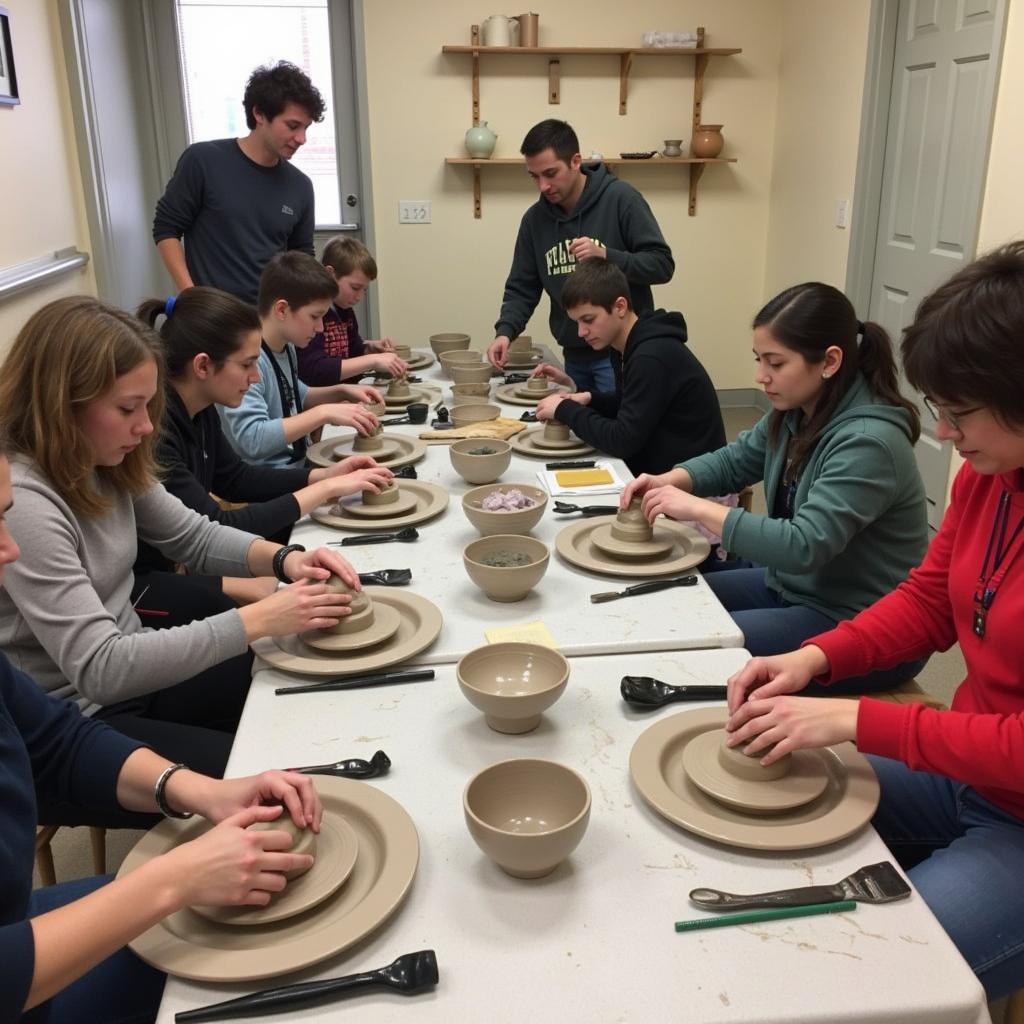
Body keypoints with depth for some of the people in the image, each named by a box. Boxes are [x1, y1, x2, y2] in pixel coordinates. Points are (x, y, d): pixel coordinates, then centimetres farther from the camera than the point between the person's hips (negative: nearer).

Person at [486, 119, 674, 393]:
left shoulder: (621, 199, -9)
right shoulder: (535, 218, 5)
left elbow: (662, 264, -10)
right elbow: (522, 288, 8)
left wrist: (607, 256, -24)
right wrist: (505, 331, -10)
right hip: (574, 357, 5)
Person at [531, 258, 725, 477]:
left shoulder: (653, 356, -23)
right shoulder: (623, 348, 4)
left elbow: (623, 441, -23)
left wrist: (565, 410, -14)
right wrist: (588, 399, 0)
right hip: (654, 468, 8)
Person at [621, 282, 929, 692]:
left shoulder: (868, 443, -27)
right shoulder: (796, 412, -1)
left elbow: (804, 546, -33)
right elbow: (734, 460, 13)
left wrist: (697, 508, -27)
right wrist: (669, 480, -7)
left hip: (862, 631, -8)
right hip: (791, 586, 8)